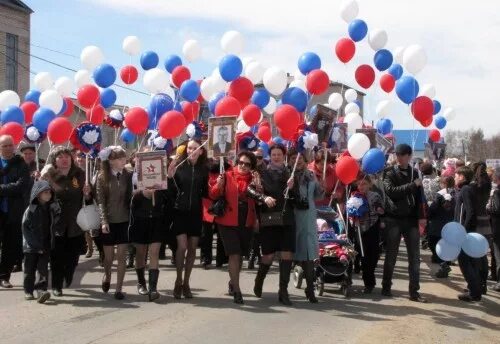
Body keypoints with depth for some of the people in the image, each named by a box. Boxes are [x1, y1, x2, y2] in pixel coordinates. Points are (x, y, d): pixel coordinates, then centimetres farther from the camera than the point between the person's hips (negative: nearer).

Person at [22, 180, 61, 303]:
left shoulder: (53, 208, 4)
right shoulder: (31, 209, -8)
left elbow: (56, 223, 15)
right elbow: (25, 228, -9)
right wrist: (36, 244, -13)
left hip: (46, 245, 2)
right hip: (31, 246, -2)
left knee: (43, 268, -8)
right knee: (30, 269, 7)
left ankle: (41, 290, -12)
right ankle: (28, 291, 21)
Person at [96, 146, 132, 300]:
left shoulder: (128, 176, 1)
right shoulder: (102, 177, -3)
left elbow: (130, 197, -1)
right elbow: (101, 201, -6)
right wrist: (104, 221, -14)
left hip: (124, 221, 1)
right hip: (108, 221, -1)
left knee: (121, 256, -1)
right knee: (109, 256, 8)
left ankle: (119, 289, 7)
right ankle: (107, 276, 39)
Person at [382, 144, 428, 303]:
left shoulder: (414, 172, 11)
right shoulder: (389, 172, -1)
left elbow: (419, 195, 9)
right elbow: (391, 191, -17)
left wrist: (421, 216, -2)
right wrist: (412, 185, -17)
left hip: (411, 219, 3)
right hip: (393, 219, -3)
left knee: (414, 257, 2)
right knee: (391, 256, 5)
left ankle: (414, 291, 7)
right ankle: (386, 287, 18)